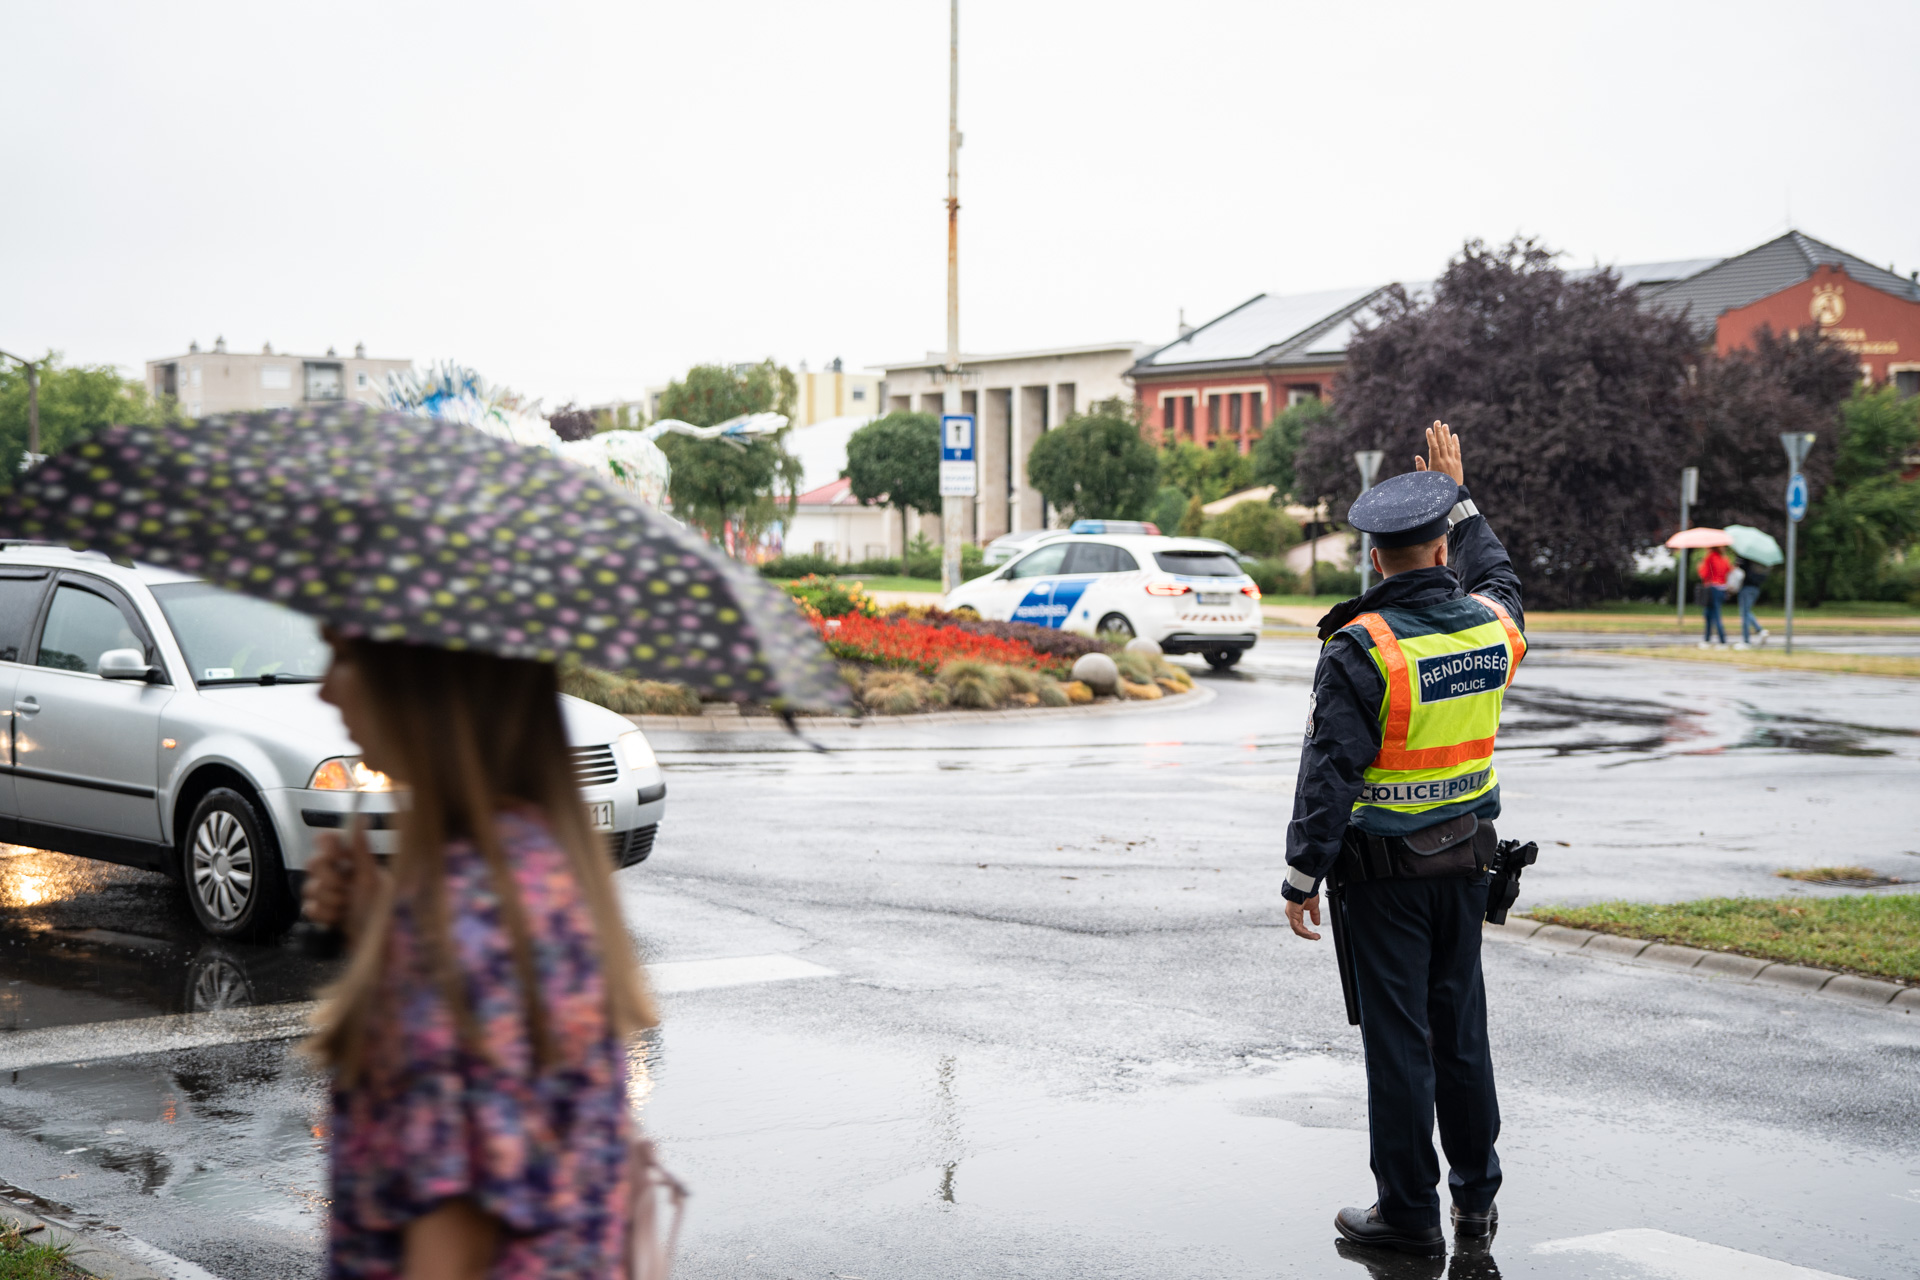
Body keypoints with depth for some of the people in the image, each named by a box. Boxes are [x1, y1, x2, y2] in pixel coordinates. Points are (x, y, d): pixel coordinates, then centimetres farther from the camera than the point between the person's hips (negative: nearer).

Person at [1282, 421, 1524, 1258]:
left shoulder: (1361, 649, -17)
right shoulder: (1491, 625, -1)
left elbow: (1329, 774, -18)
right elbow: (1498, 577, 26)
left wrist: (1303, 876, -12)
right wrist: (1460, 495, 31)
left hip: (1382, 873, -5)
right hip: (1464, 863, 5)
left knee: (1398, 1039, 1)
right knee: (1461, 1027, 15)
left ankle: (1410, 1212, 9)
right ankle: (1476, 1196, 25)